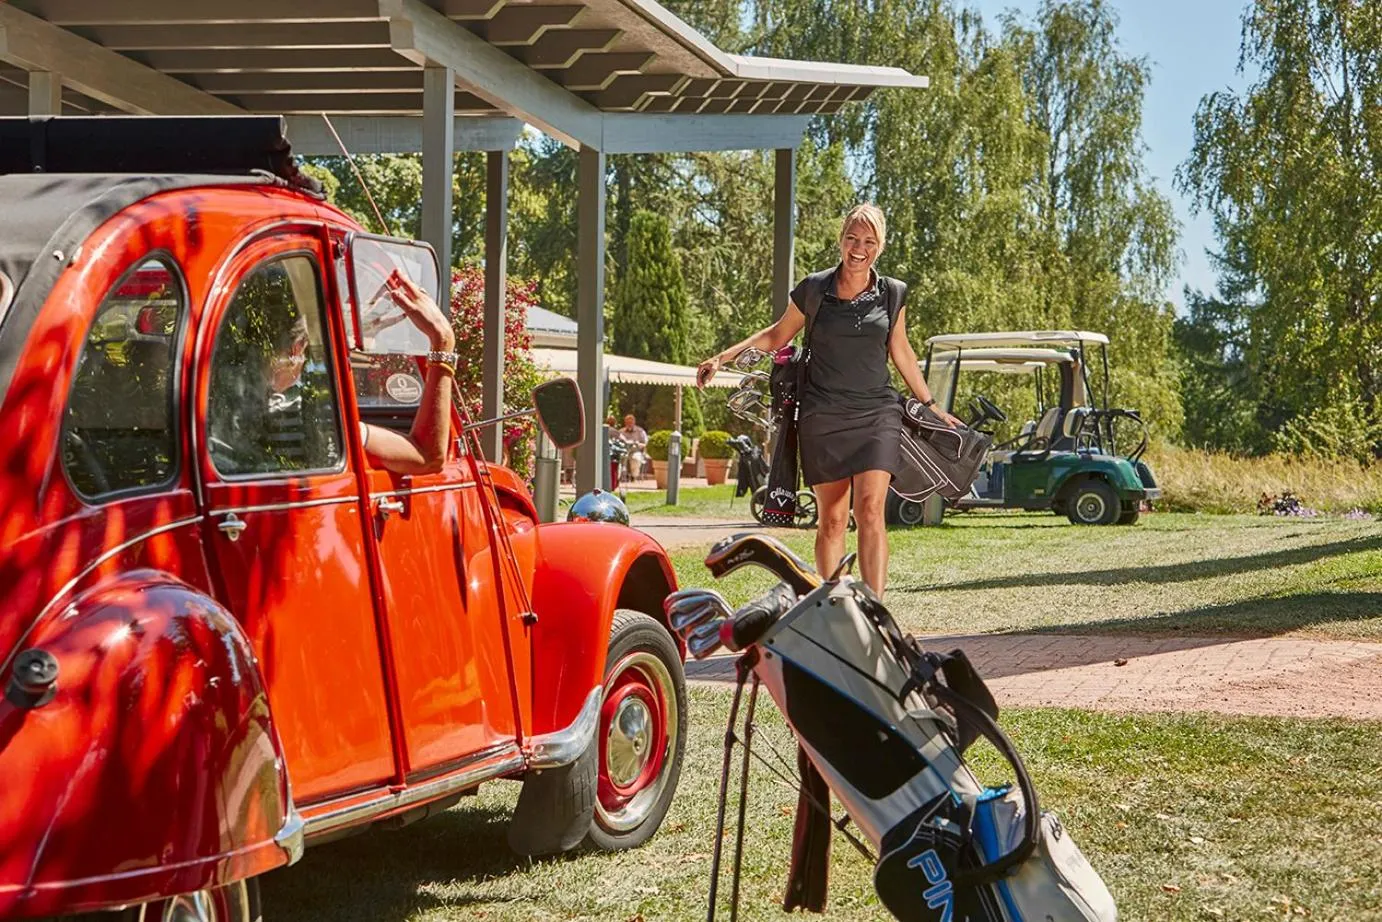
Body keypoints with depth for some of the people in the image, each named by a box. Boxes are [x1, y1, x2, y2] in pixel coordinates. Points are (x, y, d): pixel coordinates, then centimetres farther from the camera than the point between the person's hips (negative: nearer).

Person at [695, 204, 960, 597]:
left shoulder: (892, 294, 5)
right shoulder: (814, 289, 1)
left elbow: (901, 352, 18)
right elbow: (777, 335, 14)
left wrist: (931, 406, 23)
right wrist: (722, 357, 5)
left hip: (876, 413, 0)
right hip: (823, 416, 0)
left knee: (870, 509, -15)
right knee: (832, 519, 2)